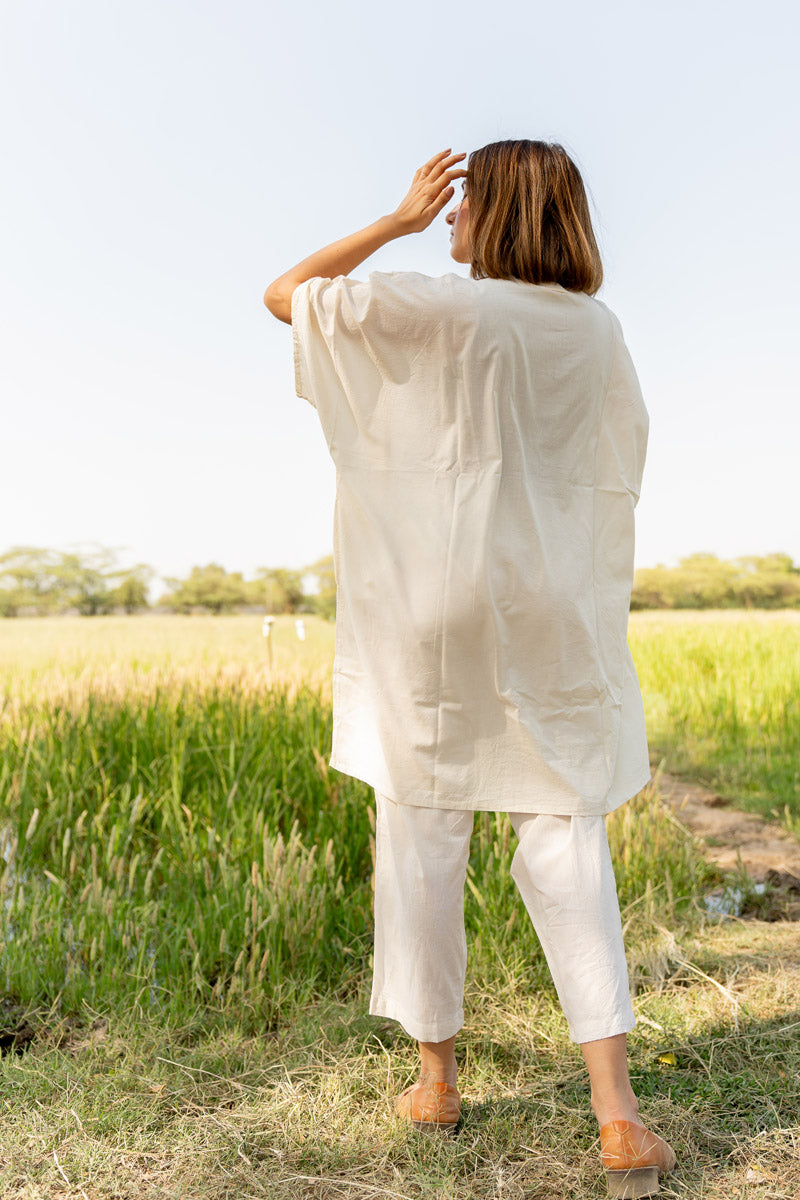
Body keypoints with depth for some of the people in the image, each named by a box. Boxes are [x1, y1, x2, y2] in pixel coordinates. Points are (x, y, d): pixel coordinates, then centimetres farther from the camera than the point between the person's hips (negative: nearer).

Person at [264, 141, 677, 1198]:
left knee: (424, 831, 8)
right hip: (553, 606, 4)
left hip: (436, 604, -3)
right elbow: (622, 463, 15)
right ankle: (617, 1112, 0)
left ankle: (437, 1079, 20)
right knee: (564, 834, 5)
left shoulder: (431, 307, -7)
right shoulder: (596, 327, 7)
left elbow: (283, 296, 4)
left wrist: (398, 220, 7)